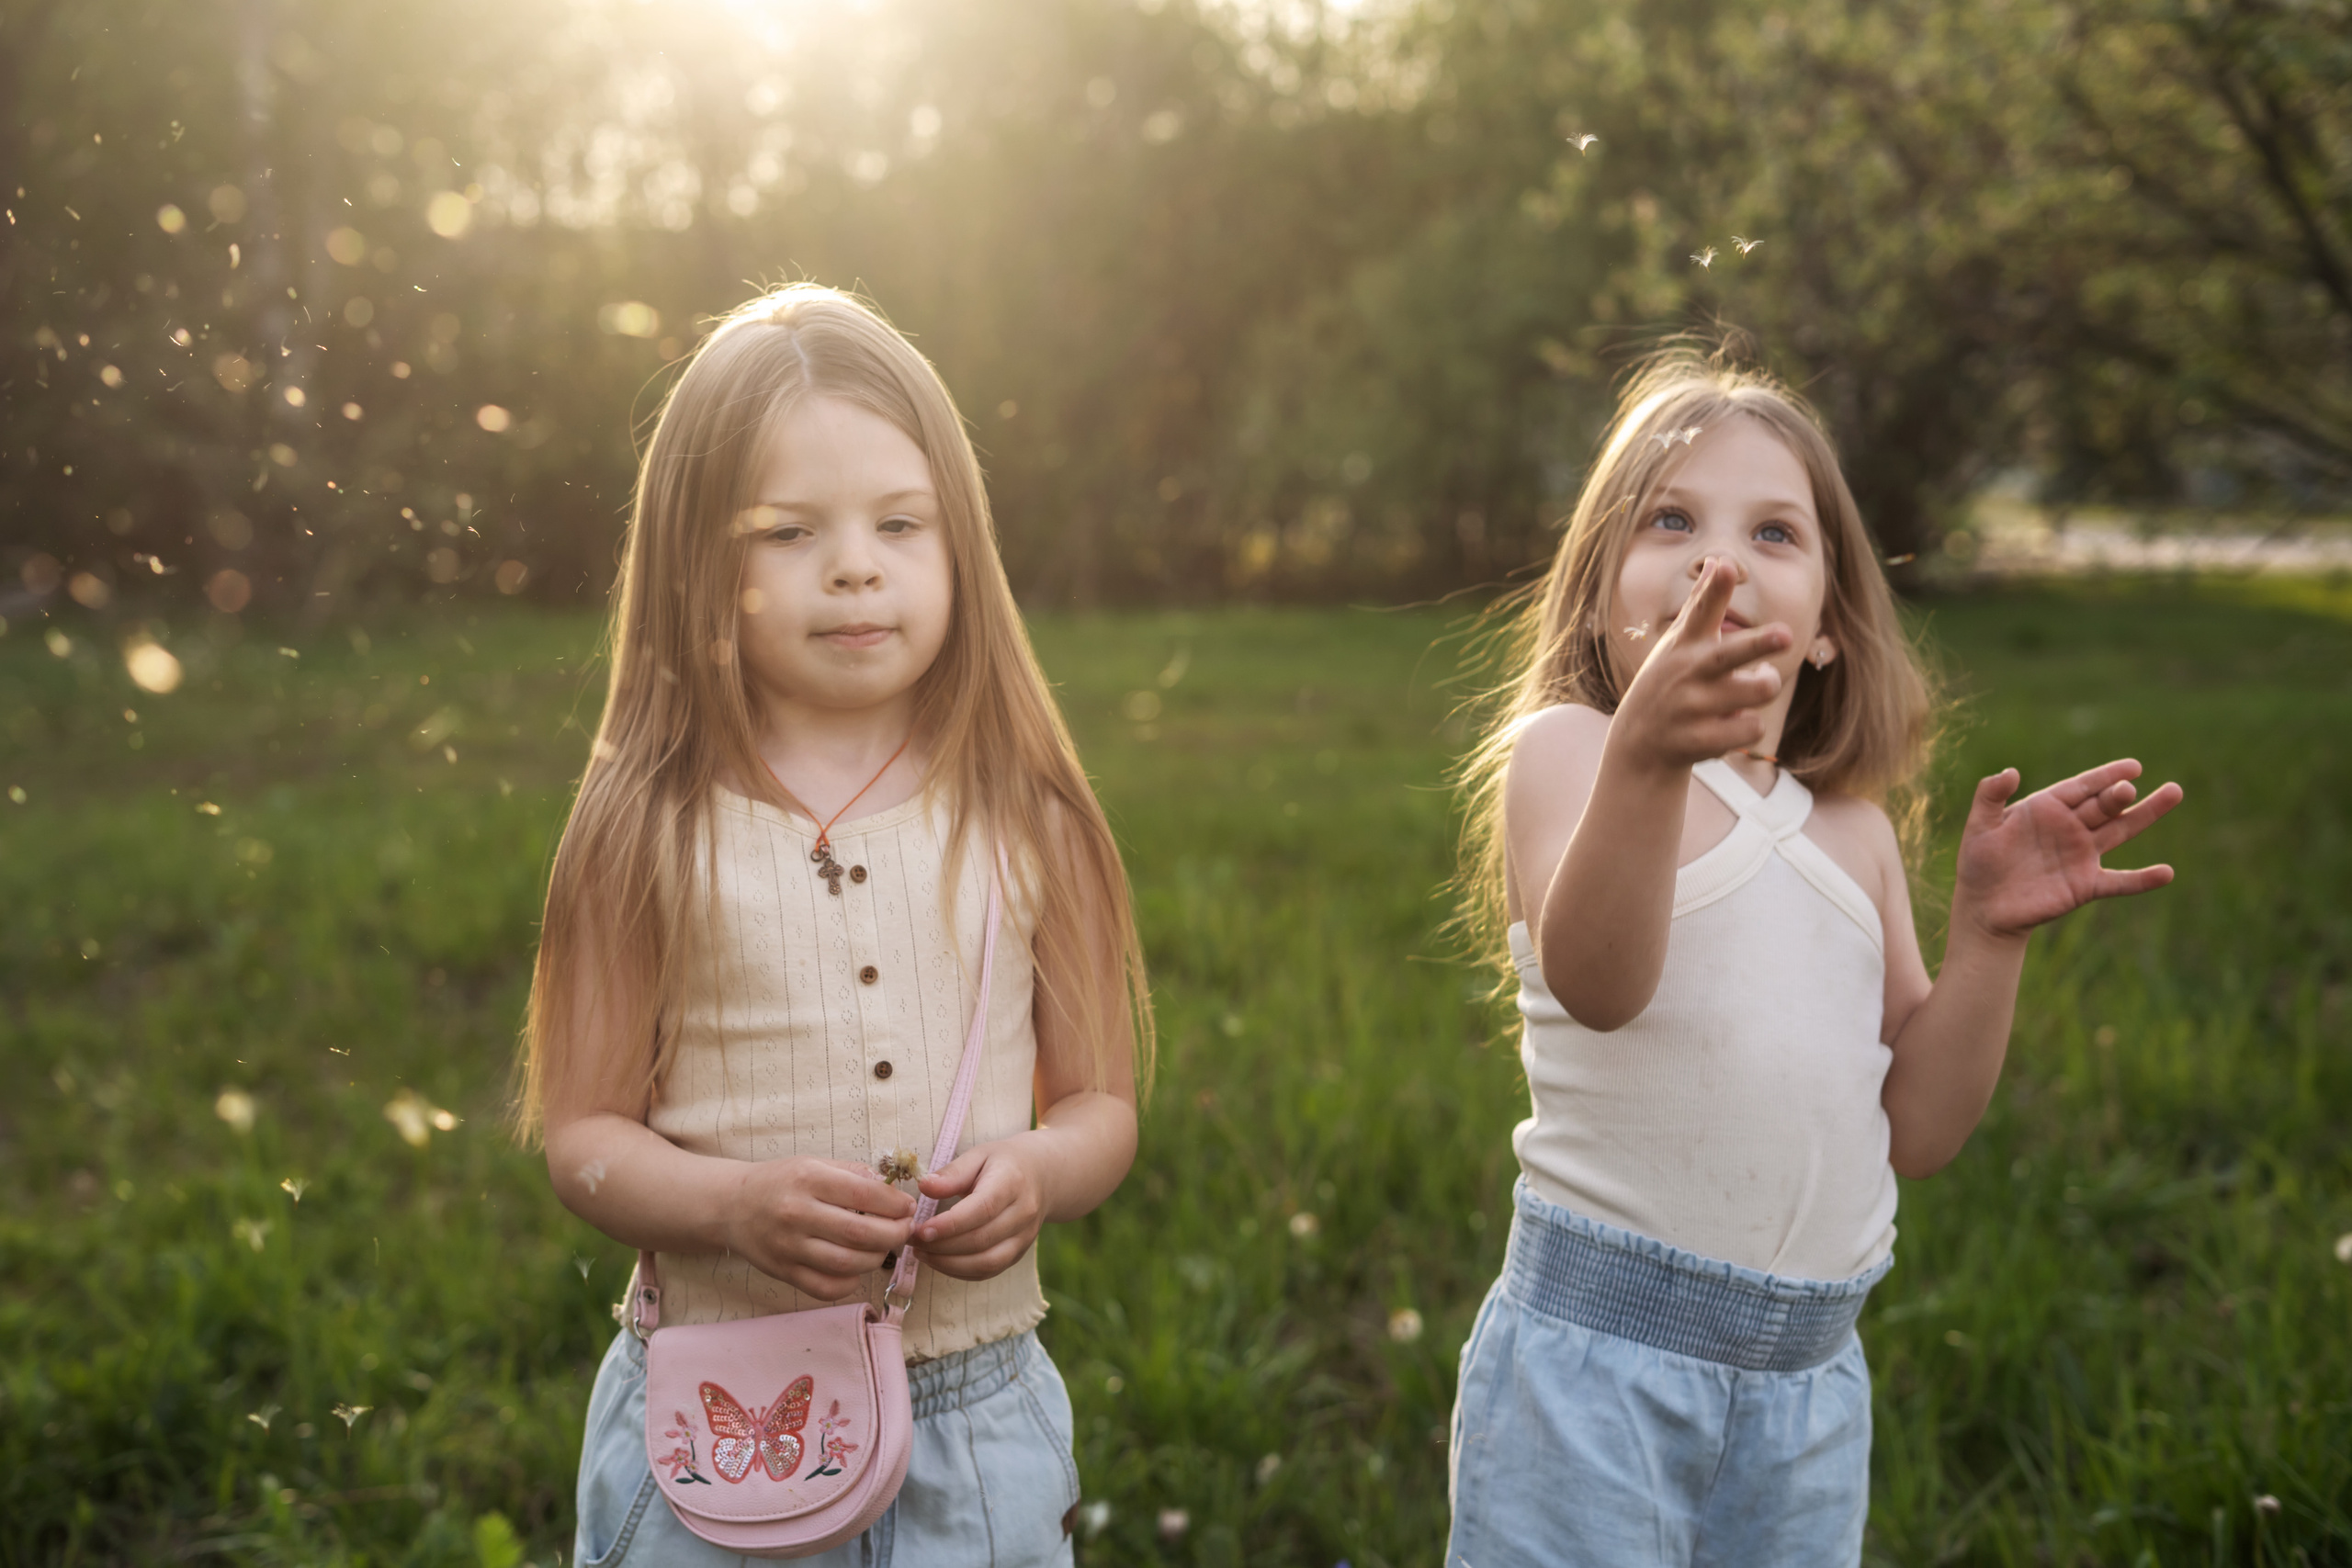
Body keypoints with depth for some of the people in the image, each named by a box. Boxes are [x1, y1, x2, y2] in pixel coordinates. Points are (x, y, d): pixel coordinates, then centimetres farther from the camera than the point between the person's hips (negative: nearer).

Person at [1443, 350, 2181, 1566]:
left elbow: (1913, 1130, 9)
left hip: (1811, 1380, 6)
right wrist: (1645, 757, -43)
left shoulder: (1856, 833, 10)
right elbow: (1593, 981, -27)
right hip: (1594, 1358, -5)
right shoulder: (1566, 747, -7)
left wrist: (1987, 931, -3)